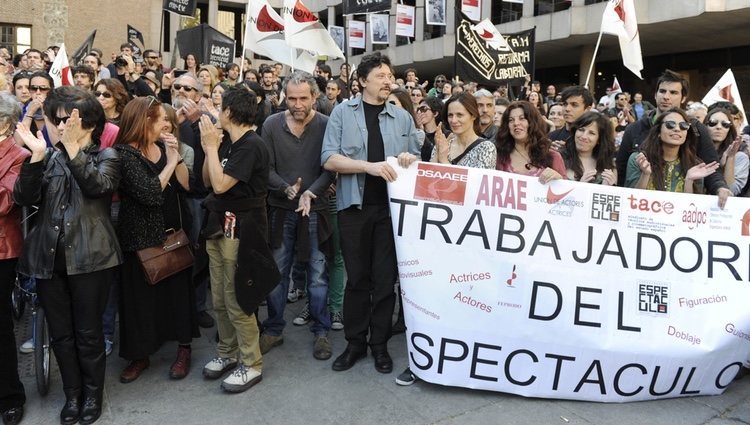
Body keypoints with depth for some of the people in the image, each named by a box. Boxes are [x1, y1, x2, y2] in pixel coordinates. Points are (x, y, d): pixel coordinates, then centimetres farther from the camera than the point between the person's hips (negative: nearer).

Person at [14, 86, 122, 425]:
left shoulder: (106, 156, 2)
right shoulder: (50, 157, 11)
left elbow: (97, 186, -20)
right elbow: (25, 199, -2)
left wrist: (72, 147, -28)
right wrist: (36, 155, -14)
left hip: (89, 256, -4)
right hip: (48, 256, 4)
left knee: (88, 331, 5)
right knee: (60, 332, 11)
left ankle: (93, 393, 24)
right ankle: (72, 393, 28)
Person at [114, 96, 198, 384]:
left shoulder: (163, 146, 5)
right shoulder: (124, 153, -13)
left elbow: (186, 185, -2)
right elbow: (148, 193, -24)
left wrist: (176, 156, -13)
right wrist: (169, 162, -17)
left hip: (173, 231, 5)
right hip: (141, 236, -4)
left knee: (178, 286, 8)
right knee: (141, 294, 6)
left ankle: (184, 347, 21)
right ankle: (139, 354, 22)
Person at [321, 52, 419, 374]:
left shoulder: (402, 117, 9)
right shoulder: (343, 112, 2)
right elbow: (329, 159, -8)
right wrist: (369, 166, -19)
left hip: (391, 207, 2)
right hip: (354, 206, -1)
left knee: (385, 278, 7)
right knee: (357, 277, 8)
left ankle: (380, 344, 21)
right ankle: (355, 342, 23)